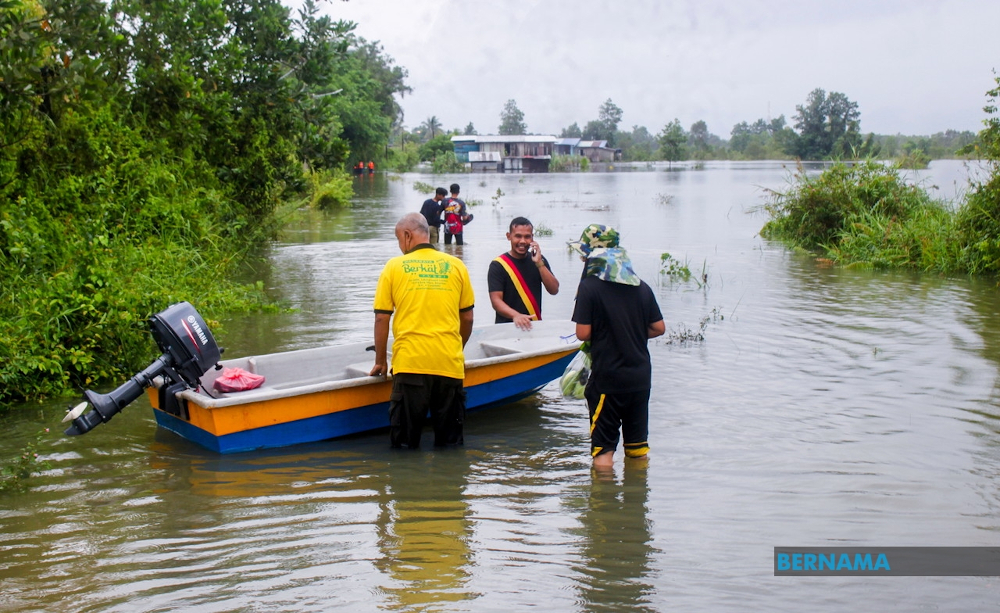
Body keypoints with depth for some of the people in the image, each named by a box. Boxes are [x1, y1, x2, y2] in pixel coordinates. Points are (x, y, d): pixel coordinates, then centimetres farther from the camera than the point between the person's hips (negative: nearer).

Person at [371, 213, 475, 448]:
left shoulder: (394, 266, 2)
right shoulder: (457, 266, 7)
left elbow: (381, 318, 2)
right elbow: (467, 318, 12)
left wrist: (380, 361, 13)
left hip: (409, 363, -2)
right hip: (450, 363, 2)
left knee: (404, 443, 8)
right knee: (451, 442, 12)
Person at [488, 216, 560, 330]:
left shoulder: (539, 260, 6)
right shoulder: (498, 265, -7)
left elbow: (554, 290, -3)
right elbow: (496, 300, -15)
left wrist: (539, 263, -13)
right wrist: (515, 315, -32)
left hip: (535, 324, 4)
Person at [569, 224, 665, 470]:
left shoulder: (589, 286, -12)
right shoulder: (641, 287, 3)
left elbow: (583, 333, -15)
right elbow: (659, 328, 6)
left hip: (607, 378, -5)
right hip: (640, 376, 6)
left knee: (603, 449, 4)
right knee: (639, 447, 17)